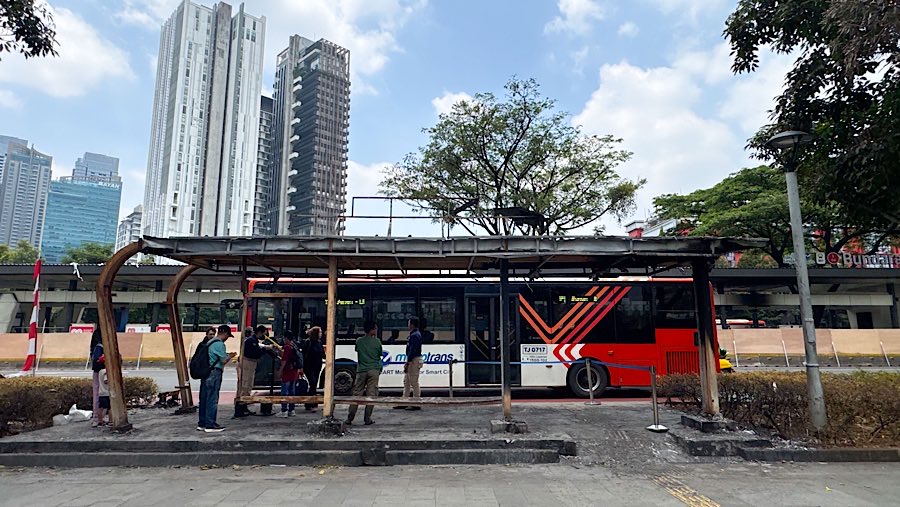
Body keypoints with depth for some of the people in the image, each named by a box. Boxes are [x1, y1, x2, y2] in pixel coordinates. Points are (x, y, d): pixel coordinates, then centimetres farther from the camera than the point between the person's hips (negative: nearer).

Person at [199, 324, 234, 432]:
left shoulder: (210, 342, 15)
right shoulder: (219, 344, -14)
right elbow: (224, 360, -16)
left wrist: (227, 355, 18)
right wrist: (230, 356, 3)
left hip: (205, 373, 9)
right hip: (214, 374, -9)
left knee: (204, 399, 13)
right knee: (212, 399, -3)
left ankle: (202, 423, 21)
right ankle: (210, 425, 2)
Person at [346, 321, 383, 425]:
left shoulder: (359, 340, 1)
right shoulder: (377, 341, -5)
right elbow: (380, 355, 7)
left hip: (361, 370, 2)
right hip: (374, 370, -2)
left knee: (357, 394, 8)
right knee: (371, 394, 3)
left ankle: (349, 418, 8)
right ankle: (367, 419, 4)